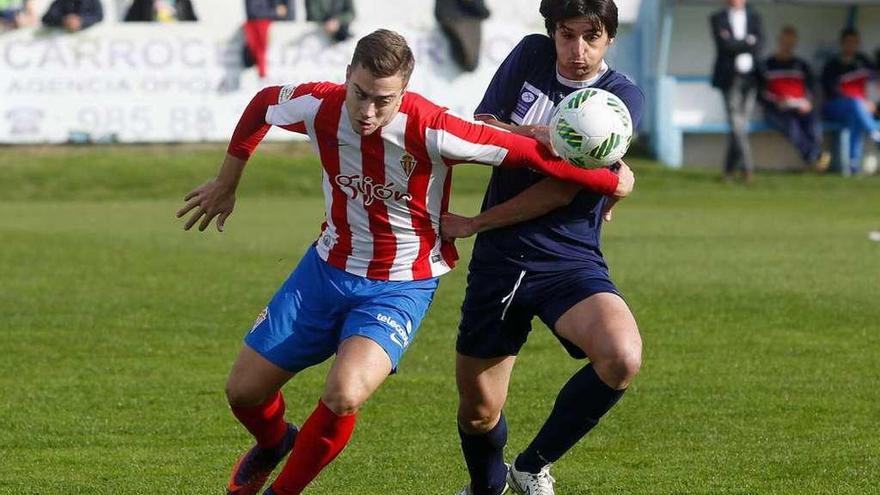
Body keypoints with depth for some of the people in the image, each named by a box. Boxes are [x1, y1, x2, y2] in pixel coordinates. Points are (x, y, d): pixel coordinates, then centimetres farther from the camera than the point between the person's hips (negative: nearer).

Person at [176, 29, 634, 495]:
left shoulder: (429, 131, -29)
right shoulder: (320, 106, -16)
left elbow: (526, 152, -25)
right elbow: (262, 104, 7)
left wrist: (609, 181, -22)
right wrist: (225, 184, 17)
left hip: (401, 286, -4)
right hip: (328, 266, 4)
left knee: (344, 396, -29)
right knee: (243, 391, 8)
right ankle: (274, 444, 46)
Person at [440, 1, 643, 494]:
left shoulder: (623, 97, -8)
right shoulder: (531, 56, 3)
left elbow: (563, 190, -13)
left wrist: (474, 224, -10)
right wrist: (540, 136, -20)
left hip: (571, 263, -3)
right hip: (498, 262, 3)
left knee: (622, 358, -30)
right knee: (478, 409, 9)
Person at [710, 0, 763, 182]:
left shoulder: (754, 18, 13)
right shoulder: (718, 19, 6)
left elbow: (759, 44, -2)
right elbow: (725, 44, -9)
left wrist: (736, 44, -8)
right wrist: (748, 42, -4)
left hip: (749, 77, 2)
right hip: (729, 77, -2)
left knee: (741, 124, 2)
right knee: (736, 124, -12)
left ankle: (729, 168, 12)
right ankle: (747, 167, -17)